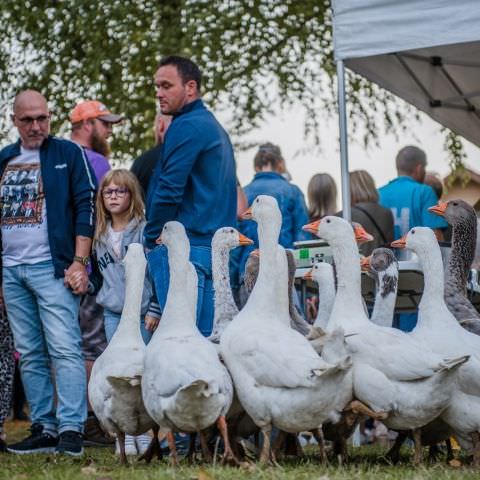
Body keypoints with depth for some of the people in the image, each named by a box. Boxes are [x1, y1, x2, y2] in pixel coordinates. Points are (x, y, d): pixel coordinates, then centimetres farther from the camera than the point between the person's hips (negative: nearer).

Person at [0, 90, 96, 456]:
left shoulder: (68, 154, 2)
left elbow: (86, 206, -3)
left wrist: (79, 263, -11)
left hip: (51, 267, -5)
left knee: (64, 349, -12)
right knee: (30, 355, 6)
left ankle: (71, 429, -15)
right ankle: (44, 429, 9)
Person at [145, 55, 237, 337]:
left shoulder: (187, 126, -9)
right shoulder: (215, 127, 21)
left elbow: (169, 190, -15)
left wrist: (152, 237, -4)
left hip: (184, 248, -10)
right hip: (217, 246, 10)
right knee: (208, 335, 9)